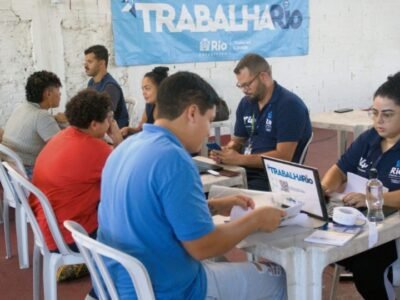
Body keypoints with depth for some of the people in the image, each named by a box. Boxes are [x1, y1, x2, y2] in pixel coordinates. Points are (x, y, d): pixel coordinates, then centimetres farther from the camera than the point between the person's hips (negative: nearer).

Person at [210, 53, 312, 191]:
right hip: (244, 169, 6)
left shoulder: (290, 105, -11)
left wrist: (240, 159, -20)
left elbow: (283, 157, -18)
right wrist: (224, 152, -5)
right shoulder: (245, 103, 10)